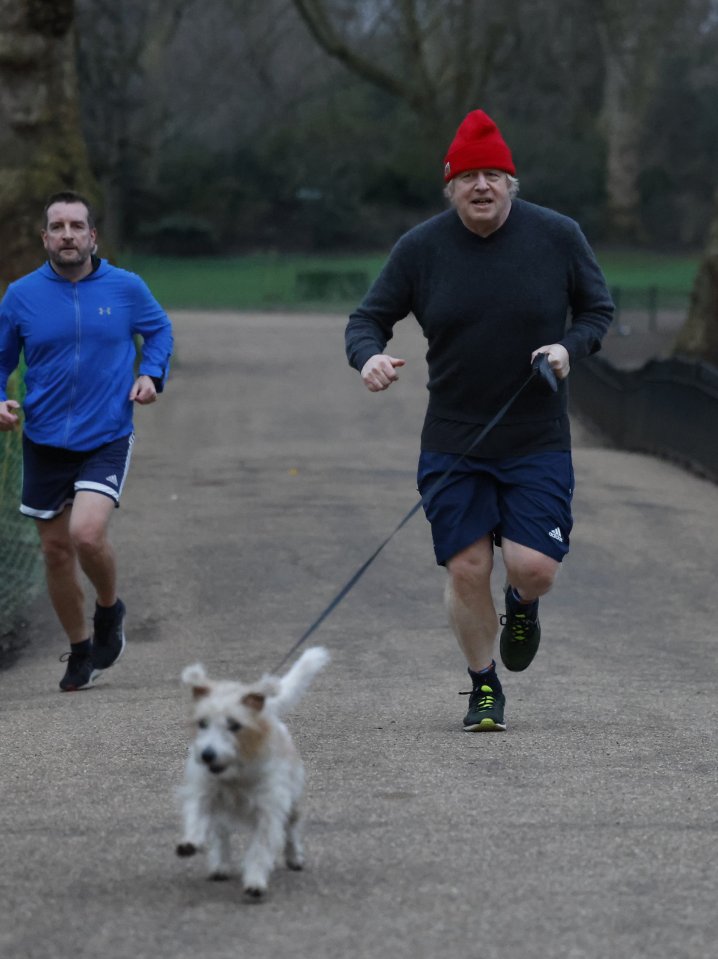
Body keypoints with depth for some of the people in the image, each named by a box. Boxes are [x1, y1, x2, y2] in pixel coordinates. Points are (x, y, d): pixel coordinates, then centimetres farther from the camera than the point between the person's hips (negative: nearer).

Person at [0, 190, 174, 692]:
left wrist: (152, 374, -1)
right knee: (56, 551, 8)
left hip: (107, 439, -2)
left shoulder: (126, 288, -4)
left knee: (87, 533, -22)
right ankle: (81, 651, 29)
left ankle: (110, 608, 10)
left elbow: (159, 329, 15)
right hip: (45, 443, 2)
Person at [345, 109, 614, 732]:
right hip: (452, 442, 1)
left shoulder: (558, 236, -4)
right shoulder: (420, 248, -3)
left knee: (534, 566, -11)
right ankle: (484, 688, 20)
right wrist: (369, 355, -21)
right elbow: (369, 318, 2)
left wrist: (569, 347, -12)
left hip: (538, 441, -1)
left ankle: (522, 607, 28)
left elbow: (599, 308, 8)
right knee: (467, 570, -2)